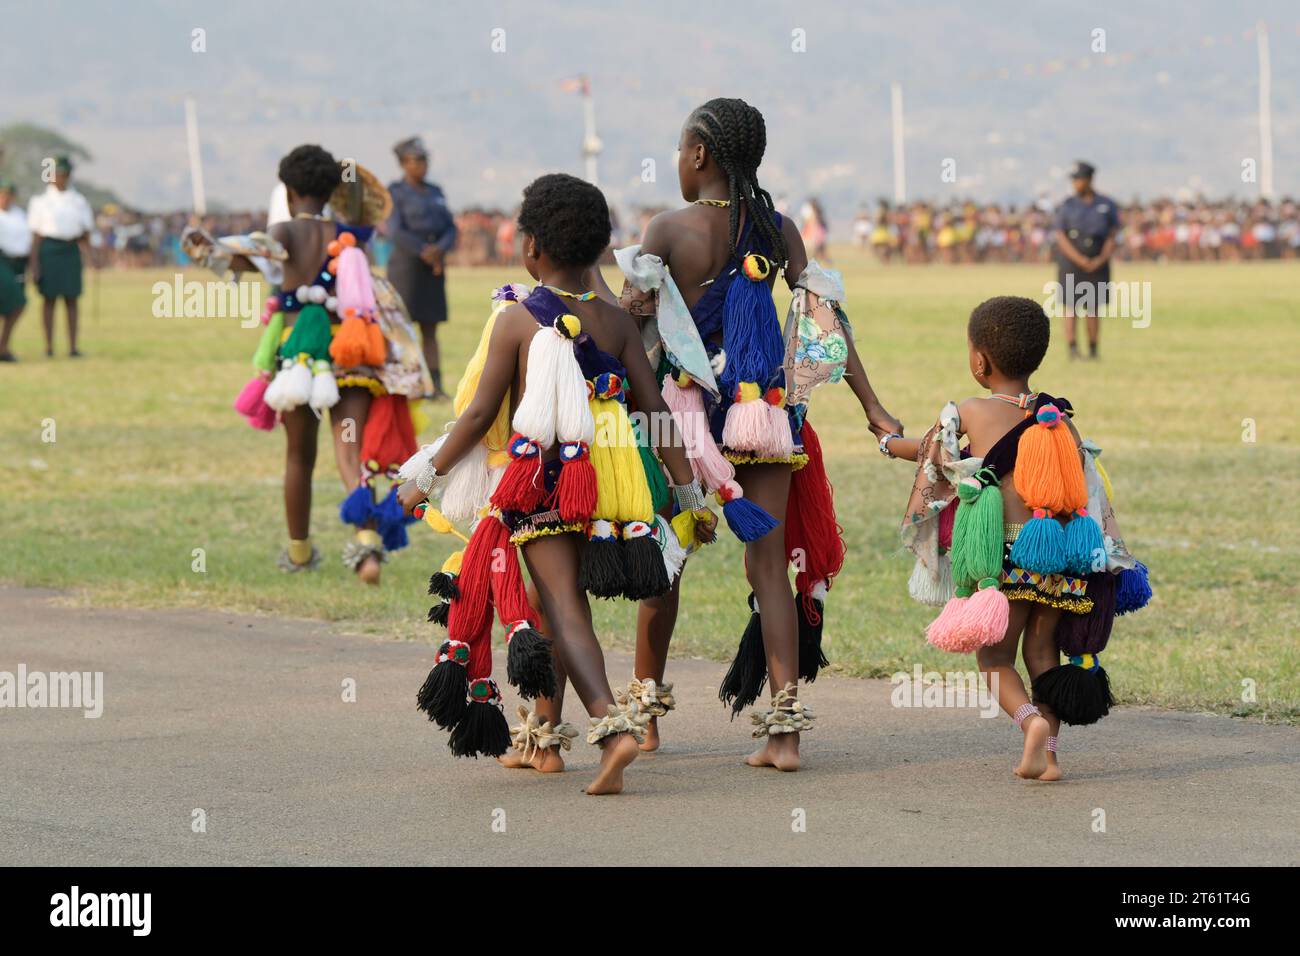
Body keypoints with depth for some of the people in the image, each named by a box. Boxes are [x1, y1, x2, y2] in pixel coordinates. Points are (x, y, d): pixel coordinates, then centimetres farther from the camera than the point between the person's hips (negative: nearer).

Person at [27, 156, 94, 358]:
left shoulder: (78, 201, 10)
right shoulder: (41, 201, 3)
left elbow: (86, 232, 13)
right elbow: (36, 235, 1)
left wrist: (82, 238, -9)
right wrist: (34, 264, -4)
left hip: (70, 250, 2)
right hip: (49, 249, -2)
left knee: (71, 300, 0)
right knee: (49, 298, 0)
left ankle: (72, 347, 0)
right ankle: (49, 346, 4)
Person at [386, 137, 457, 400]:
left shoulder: (435, 193, 16)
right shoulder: (395, 192, -1)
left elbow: (450, 228, 11)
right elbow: (396, 231, -11)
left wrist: (439, 250, -9)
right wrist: (424, 252, -15)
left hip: (433, 267, 6)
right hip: (406, 265, -6)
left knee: (430, 329, 5)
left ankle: (435, 385, 2)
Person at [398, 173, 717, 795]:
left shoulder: (515, 319, -6)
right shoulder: (617, 322, 5)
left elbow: (480, 414, -5)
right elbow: (657, 413, 3)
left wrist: (427, 476, 6)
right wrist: (690, 494, 8)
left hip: (539, 481, -5)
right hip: (607, 480, 5)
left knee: (563, 609, -8)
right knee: (561, 599, 20)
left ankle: (612, 723, -28)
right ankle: (541, 732, 27)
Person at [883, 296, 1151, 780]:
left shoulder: (969, 413, -2)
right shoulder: (1059, 417, 7)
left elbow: (929, 453, 17)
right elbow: (1091, 491, 6)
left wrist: (890, 443, 38)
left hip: (1006, 558, -4)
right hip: (1061, 558, 4)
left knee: (995, 658, 6)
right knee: (1042, 651, 16)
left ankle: (1030, 720, -21)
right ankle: (1046, 753, 7)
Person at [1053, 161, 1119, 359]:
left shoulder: (1107, 205, 6)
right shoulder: (1067, 206, 4)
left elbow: (1112, 237, 6)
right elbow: (1061, 237, -1)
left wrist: (1101, 259, -9)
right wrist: (1080, 260, -13)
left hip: (1098, 264, 1)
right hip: (1070, 263, -1)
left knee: (1093, 309, 1)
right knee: (1070, 306, -10)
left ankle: (1093, 350, 7)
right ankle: (1072, 348, -13)